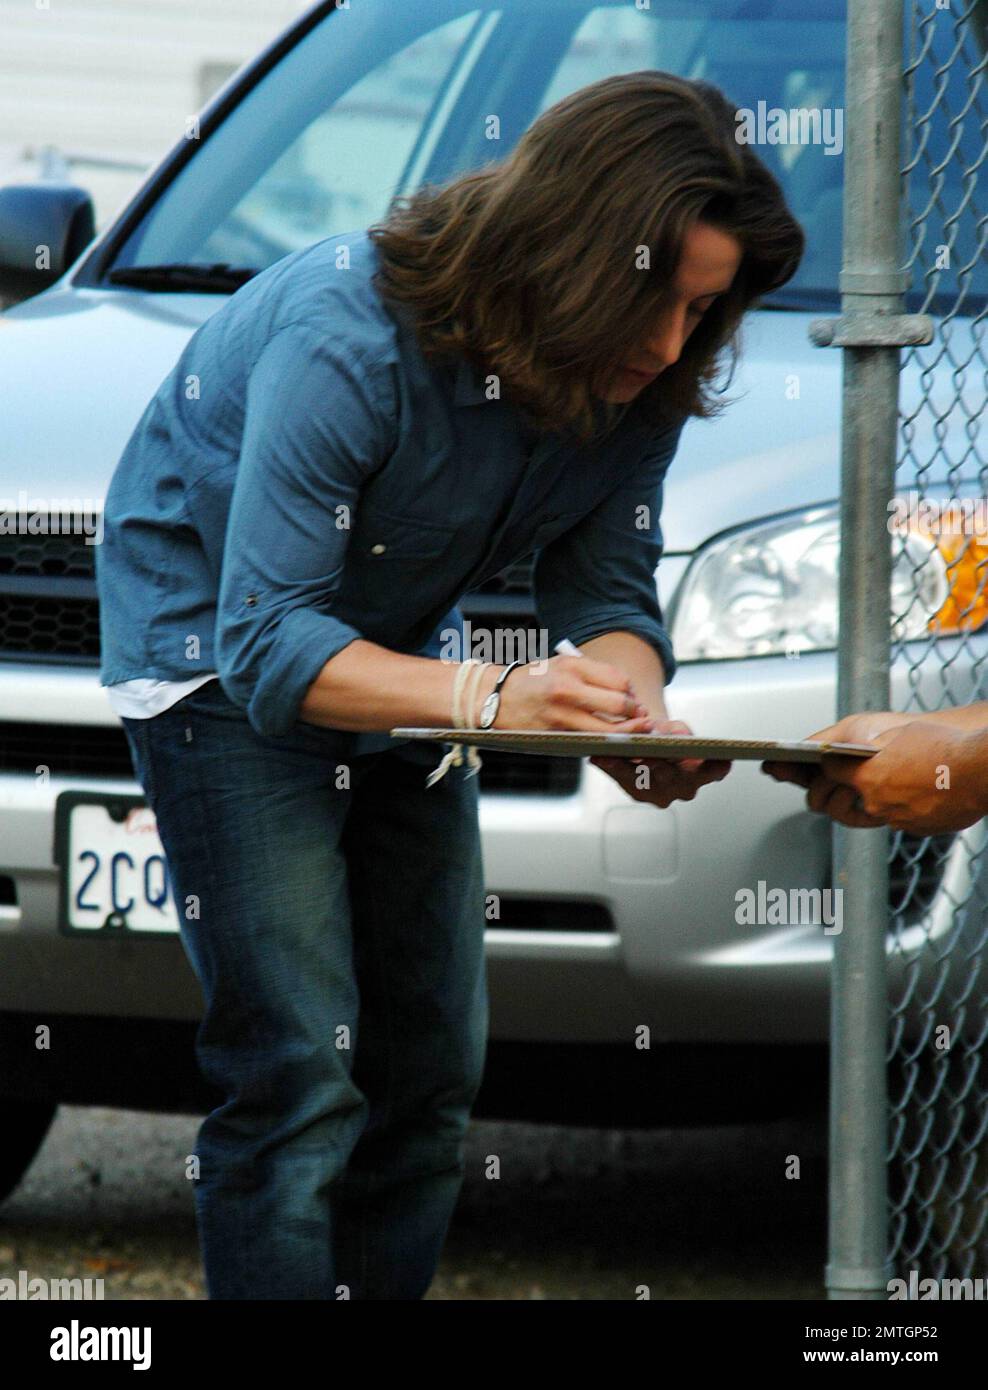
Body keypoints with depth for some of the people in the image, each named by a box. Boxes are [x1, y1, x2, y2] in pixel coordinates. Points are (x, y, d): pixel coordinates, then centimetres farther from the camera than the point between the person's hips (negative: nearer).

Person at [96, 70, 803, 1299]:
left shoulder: (637, 384, -15)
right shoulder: (351, 337, -35)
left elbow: (606, 594, -9)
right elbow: (270, 643, -36)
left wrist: (634, 709, -33)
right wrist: (484, 697, -50)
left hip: (399, 656, 7)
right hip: (215, 640, -7)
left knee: (432, 1071, 6)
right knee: (295, 1082, -17)